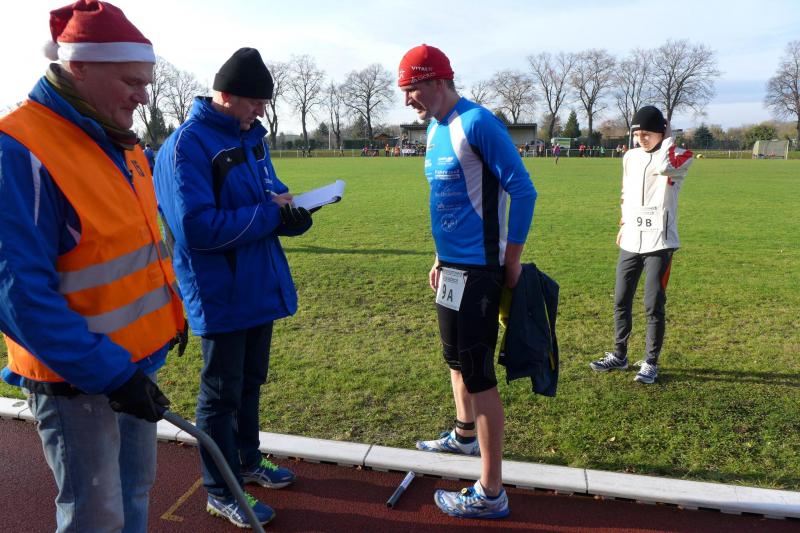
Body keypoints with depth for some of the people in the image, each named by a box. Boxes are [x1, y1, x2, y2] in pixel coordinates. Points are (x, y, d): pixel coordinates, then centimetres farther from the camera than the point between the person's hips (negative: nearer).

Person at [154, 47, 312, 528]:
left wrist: (290, 210, -8)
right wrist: (269, 213, -21)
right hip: (220, 297, -8)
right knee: (222, 393, 7)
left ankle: (248, 461, 43)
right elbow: (197, 227, -26)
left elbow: (268, 193, 16)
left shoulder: (251, 136, 8)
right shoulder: (187, 146, -18)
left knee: (250, 382, 22)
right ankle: (222, 492, 27)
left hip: (260, 287, 8)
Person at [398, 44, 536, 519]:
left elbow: (523, 190, -18)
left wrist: (512, 259, -15)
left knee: (478, 374, -3)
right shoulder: (435, 129, 12)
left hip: (478, 271, -10)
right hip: (452, 267, 10)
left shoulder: (476, 123, -16)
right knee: (456, 356, 24)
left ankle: (491, 494, 10)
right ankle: (465, 435, 47)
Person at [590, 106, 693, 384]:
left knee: (654, 305, -1)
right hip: (630, 242, 6)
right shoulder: (630, 157, 10)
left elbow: (662, 167, -30)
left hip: (659, 243, -5)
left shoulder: (679, 157, -6)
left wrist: (668, 139, -14)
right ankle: (619, 355, 25)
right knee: (621, 301, 11)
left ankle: (650, 363, 13)